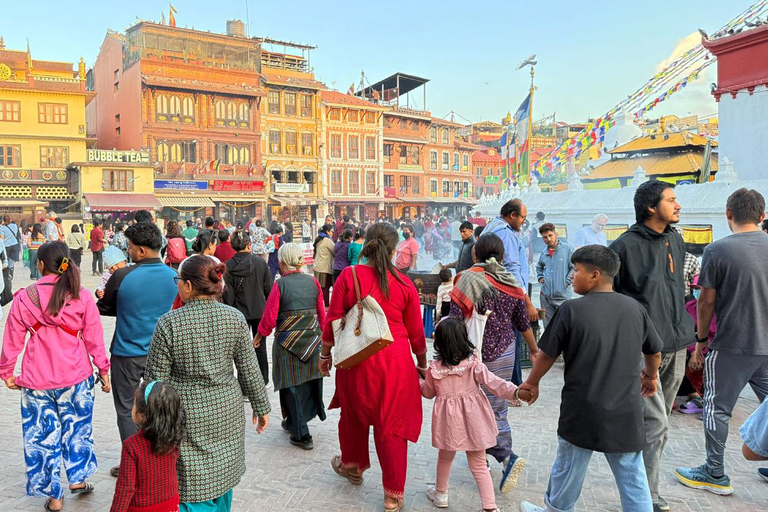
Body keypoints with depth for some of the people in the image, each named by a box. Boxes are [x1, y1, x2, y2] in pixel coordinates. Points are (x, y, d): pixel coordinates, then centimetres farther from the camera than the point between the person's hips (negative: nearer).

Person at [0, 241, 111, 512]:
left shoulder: (24, 298, -8)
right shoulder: (82, 297, -9)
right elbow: (94, 338, -4)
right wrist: (103, 370, 7)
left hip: (37, 380, 0)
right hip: (75, 377, 0)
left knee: (43, 434, 14)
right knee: (76, 426, 21)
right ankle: (77, 478, 35)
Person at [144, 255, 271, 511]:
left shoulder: (169, 323, -15)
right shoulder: (235, 318, -8)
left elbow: (156, 379, -10)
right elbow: (249, 370, -2)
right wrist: (261, 407, 10)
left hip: (187, 416, -3)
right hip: (227, 411, 3)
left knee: (193, 488, 8)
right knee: (221, 478, 22)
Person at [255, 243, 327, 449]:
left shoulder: (280, 284, -12)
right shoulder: (313, 282, -1)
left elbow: (270, 317, -10)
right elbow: (322, 314, 5)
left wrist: (259, 336, 8)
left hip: (287, 342, -4)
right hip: (312, 340, 5)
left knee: (291, 387, 7)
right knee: (309, 382, 20)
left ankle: (302, 434, 11)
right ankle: (293, 423, 39)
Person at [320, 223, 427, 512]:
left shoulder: (349, 276, -7)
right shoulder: (404, 284, -3)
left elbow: (332, 321, -4)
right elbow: (416, 332, 4)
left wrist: (325, 353, 10)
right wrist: (422, 364, 18)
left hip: (357, 359, 0)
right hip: (395, 361, 0)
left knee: (354, 414, 23)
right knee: (392, 425, 10)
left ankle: (352, 466, 47)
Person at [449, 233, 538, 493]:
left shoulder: (467, 280, -11)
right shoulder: (512, 283, 4)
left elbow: (456, 321, -15)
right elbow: (523, 323, 12)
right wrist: (534, 350, 26)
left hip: (476, 354, -5)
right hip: (506, 354, 5)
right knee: (497, 408, 14)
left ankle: (506, 457, -10)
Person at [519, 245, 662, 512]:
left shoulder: (572, 309, -13)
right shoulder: (635, 308, -1)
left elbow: (547, 355, -6)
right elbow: (654, 353, 13)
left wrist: (532, 383, 12)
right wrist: (651, 376, 35)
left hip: (583, 411, -3)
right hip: (625, 412, 3)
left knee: (568, 468, 16)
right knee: (632, 476, 13)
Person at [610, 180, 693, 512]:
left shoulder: (676, 241, 11)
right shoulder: (626, 246, -12)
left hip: (676, 346, 8)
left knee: (659, 419, 17)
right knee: (654, 423, -7)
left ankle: (642, 474, 33)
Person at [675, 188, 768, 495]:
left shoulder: (717, 250, -12)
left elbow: (707, 301, -9)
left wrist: (701, 340, 3)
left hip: (732, 346, -5)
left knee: (717, 410, 8)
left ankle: (715, 475, 19)